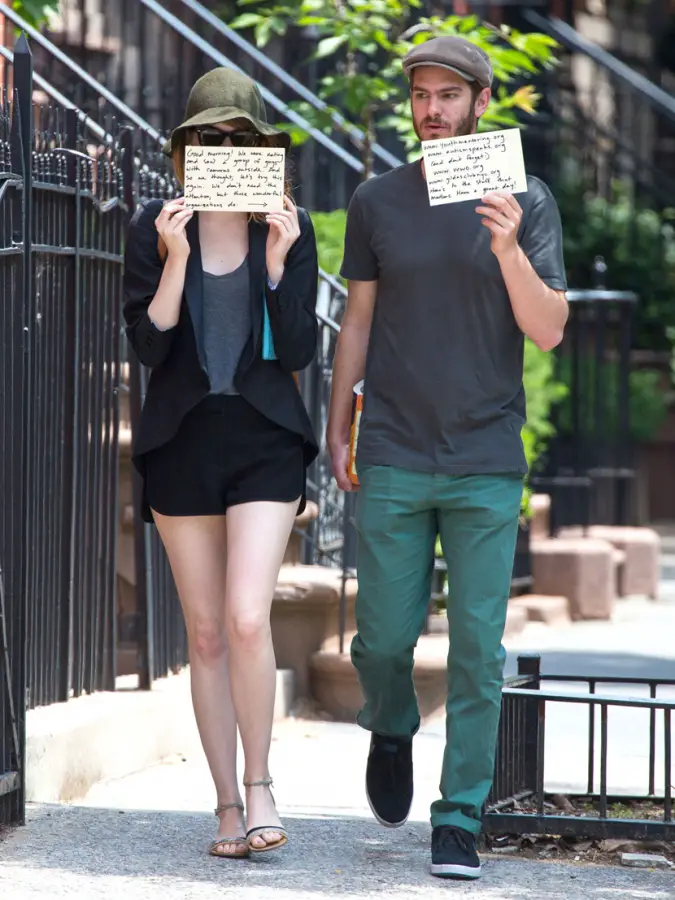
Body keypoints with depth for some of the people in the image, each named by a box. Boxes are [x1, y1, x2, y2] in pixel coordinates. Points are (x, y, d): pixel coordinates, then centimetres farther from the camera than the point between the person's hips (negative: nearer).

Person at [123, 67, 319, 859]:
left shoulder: (288, 228, 3)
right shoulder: (155, 227, 2)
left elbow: (299, 352, -1)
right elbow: (148, 343, -5)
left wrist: (277, 261, -12)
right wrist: (176, 258, -16)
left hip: (264, 438, -1)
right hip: (183, 439, 1)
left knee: (247, 616, -16)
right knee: (206, 632, 4)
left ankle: (259, 784, -1)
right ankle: (228, 803, 11)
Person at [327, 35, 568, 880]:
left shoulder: (525, 202, 1)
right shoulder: (377, 201, 6)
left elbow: (549, 330, -5)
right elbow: (359, 320, 13)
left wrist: (507, 249, -20)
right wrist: (336, 429, 11)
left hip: (486, 462, -1)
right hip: (392, 460, 1)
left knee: (478, 647, -3)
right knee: (384, 637, 3)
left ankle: (459, 821, 4)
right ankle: (392, 732, 35)